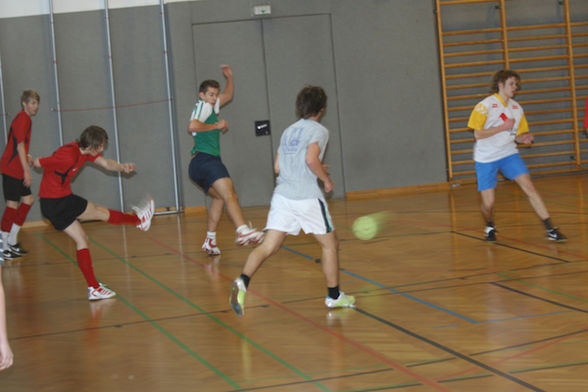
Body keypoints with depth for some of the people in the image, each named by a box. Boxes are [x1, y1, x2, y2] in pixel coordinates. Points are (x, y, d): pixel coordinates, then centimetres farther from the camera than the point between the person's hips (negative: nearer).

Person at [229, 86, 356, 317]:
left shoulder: (288, 131, 18)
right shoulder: (318, 130, -2)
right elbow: (311, 159, -19)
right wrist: (326, 178, -3)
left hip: (282, 194, 5)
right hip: (307, 196, -5)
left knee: (268, 247, -3)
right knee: (330, 244, 13)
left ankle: (242, 282, -26)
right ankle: (334, 296, 22)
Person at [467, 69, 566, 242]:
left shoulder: (516, 108, 8)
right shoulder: (485, 105, -9)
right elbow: (478, 134, -13)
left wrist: (524, 138, -7)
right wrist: (503, 127, -18)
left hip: (508, 154, 4)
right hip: (486, 158, -4)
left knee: (529, 188, -13)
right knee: (488, 204, -5)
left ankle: (550, 229, -12)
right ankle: (490, 227, 29)